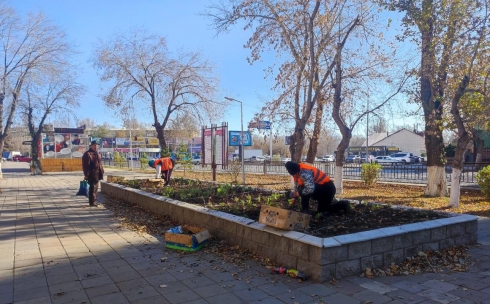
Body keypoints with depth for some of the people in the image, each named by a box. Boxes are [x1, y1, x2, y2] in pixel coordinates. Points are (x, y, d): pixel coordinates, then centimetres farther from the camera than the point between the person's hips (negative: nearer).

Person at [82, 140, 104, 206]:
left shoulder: (97, 154, 18)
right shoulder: (87, 154, -10)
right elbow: (86, 166, -15)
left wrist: (102, 173, 18)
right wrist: (87, 175, -18)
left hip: (97, 175, 9)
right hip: (92, 175, -9)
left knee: (95, 188, 16)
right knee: (92, 188, -7)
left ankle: (94, 201, 27)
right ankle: (92, 202, -1)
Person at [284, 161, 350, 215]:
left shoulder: (304, 172, -32)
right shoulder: (297, 172, -1)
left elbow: (310, 189, -39)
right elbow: (296, 186, 9)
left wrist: (298, 194, -24)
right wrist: (293, 202, 7)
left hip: (327, 187, -10)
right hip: (322, 187, 10)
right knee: (323, 210, 19)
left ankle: (305, 210, -9)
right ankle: (344, 205, 29)